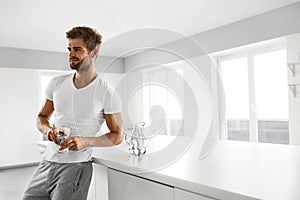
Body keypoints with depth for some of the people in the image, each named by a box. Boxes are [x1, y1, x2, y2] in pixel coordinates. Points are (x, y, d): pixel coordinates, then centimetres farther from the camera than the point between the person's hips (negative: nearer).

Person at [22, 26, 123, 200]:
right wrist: (48, 130, -8)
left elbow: (117, 136, -6)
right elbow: (41, 117, 15)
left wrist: (86, 141, -21)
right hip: (47, 162, 5)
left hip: (77, 167, -4)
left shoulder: (107, 93, -11)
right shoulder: (56, 83, 4)